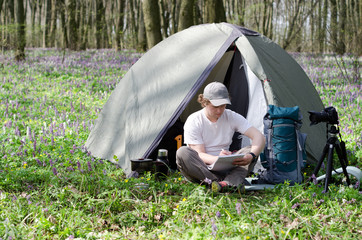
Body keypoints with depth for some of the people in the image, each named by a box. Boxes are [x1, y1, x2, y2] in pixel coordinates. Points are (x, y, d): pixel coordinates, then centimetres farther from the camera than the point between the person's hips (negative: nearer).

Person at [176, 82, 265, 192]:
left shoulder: (232, 117, -1)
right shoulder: (193, 121, -10)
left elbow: (259, 137, -9)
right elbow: (199, 154, -16)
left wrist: (251, 156, -30)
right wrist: (217, 159, -38)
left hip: (225, 170, 3)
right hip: (203, 169, -3)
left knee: (252, 149, -19)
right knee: (182, 152, -32)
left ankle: (229, 183, -43)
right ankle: (215, 183, -47)